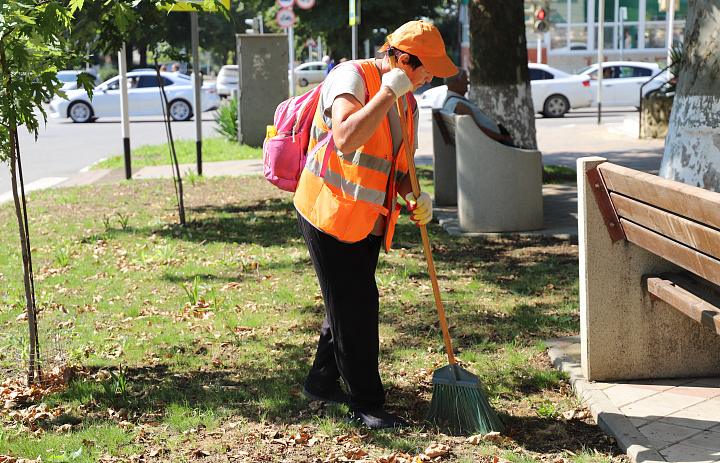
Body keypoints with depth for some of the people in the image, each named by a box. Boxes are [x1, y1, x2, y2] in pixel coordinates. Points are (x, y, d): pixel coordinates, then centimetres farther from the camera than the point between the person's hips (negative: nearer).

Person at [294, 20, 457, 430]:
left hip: (370, 222, 8)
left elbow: (400, 168, 16)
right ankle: (366, 404, 6)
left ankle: (322, 382, 33)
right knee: (356, 307, -5)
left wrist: (414, 196, -5)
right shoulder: (352, 77, -16)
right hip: (331, 212, -8)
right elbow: (346, 141, -34)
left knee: (351, 304, 16)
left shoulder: (408, 104, 10)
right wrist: (387, 94, -29)